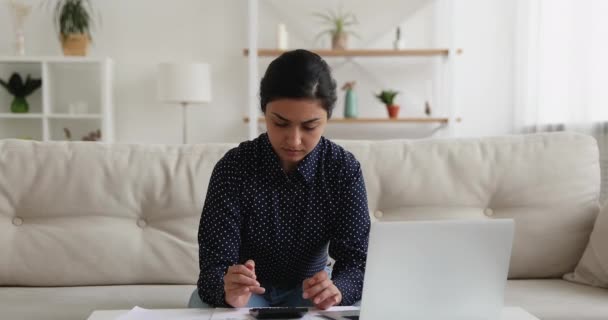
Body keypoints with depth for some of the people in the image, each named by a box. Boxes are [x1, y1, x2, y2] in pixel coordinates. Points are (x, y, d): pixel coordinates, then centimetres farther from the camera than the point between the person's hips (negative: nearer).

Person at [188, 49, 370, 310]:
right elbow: (215, 264, -24)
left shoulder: (344, 169, -17)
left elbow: (356, 259, -19)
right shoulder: (233, 168, -21)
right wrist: (229, 291, -49)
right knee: (205, 307, -32)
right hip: (244, 289, -1)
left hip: (311, 287, 1)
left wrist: (336, 290, -44)